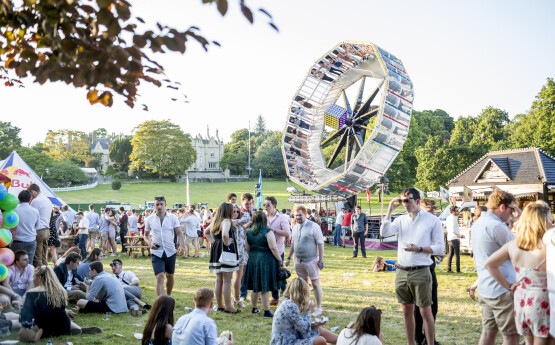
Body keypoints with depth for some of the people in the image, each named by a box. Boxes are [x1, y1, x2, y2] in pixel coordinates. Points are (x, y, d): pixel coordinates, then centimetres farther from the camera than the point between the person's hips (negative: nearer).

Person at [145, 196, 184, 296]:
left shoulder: (173, 218, 0)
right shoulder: (149, 220, 3)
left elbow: (179, 233, -2)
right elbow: (146, 235, 13)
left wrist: (181, 246, -19)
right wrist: (149, 243, -9)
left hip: (170, 252, 1)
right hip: (156, 252, -1)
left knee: (170, 276, 15)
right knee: (159, 277, -13)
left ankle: (168, 296, 38)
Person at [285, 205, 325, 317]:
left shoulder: (313, 226, -9)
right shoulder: (295, 227, 10)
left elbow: (320, 244, -10)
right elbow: (293, 244, 20)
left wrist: (321, 260, -13)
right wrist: (289, 258, 18)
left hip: (311, 260, -6)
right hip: (298, 261, 6)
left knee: (315, 284, 0)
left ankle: (318, 308, 7)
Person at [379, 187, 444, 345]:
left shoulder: (433, 220, -1)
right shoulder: (401, 220, 10)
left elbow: (440, 248, -5)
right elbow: (384, 232, -6)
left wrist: (419, 249, -17)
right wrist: (390, 210, -8)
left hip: (420, 272, -4)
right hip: (401, 272, 4)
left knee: (426, 312, -1)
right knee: (407, 311, 12)